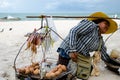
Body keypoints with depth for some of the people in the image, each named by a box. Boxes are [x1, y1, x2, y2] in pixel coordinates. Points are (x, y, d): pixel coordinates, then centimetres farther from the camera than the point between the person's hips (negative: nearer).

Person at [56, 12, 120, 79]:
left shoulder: (101, 41, 15)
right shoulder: (91, 25, -8)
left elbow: (105, 57, 20)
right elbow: (73, 31, -19)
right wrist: (72, 50, -27)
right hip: (67, 52, -8)